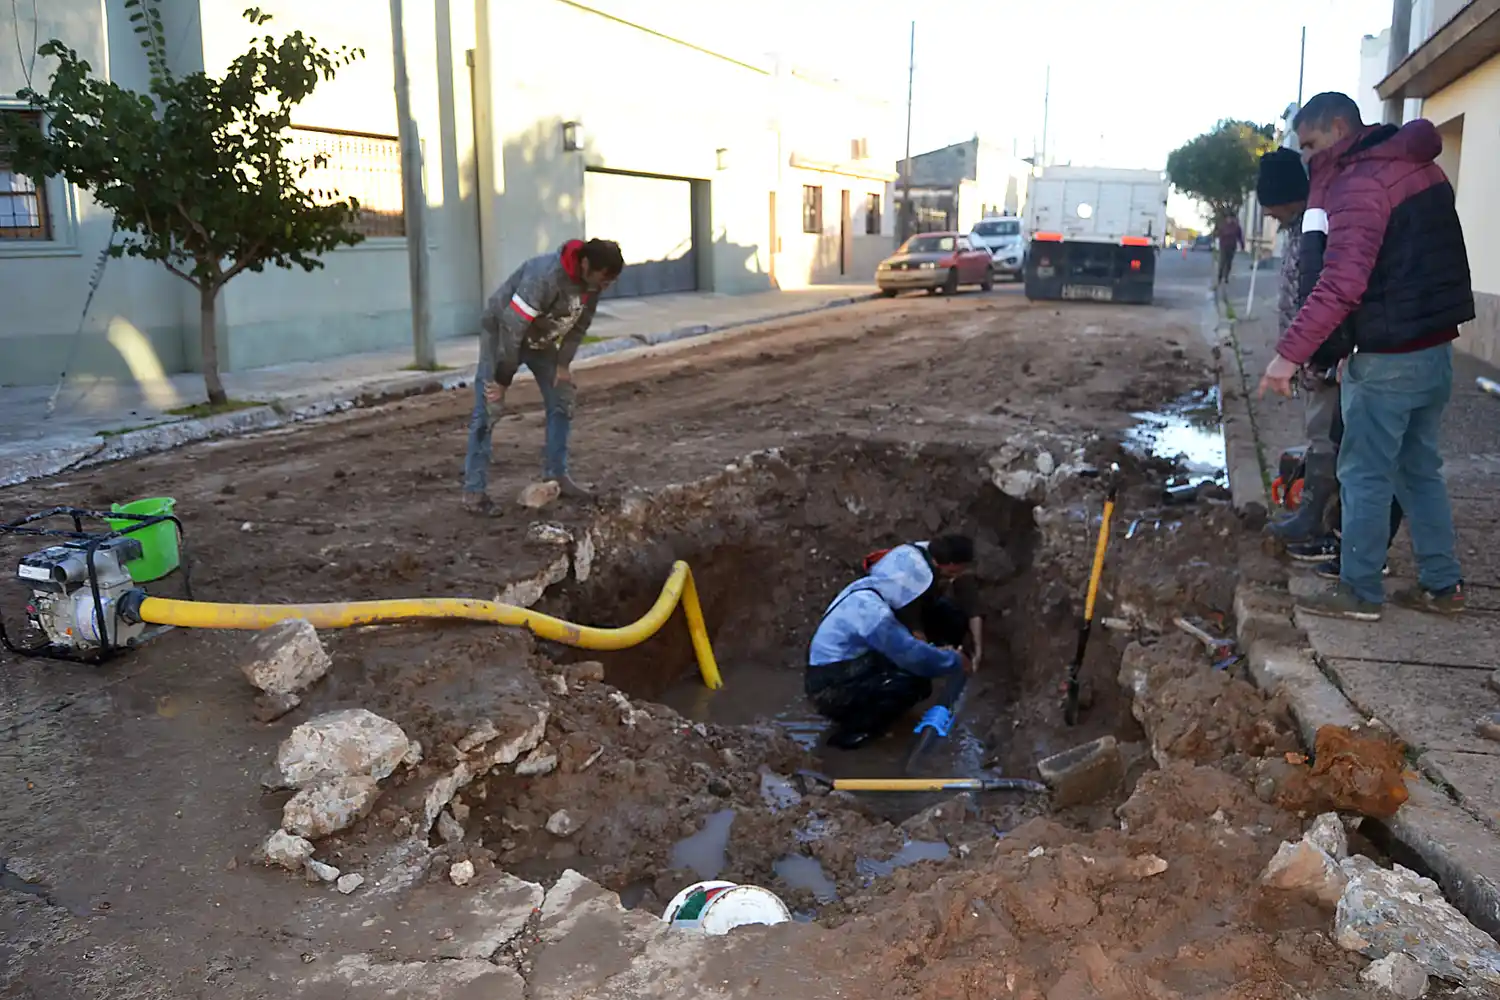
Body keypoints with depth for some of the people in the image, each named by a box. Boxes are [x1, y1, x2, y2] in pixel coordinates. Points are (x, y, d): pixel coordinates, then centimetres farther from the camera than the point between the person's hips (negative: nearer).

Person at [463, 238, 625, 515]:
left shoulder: (592, 281, -15)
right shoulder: (544, 277, -38)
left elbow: (579, 324, 1)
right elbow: (512, 328, -34)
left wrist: (564, 363, -5)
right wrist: (502, 379, -27)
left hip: (540, 336, 7)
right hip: (501, 331, -7)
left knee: (562, 400, 4)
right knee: (488, 409, -11)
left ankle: (556, 474, 15)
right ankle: (474, 490, -8)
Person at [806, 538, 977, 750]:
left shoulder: (875, 587, -3)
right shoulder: (873, 613, -30)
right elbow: (913, 655, -26)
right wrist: (955, 661, -10)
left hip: (849, 667, 9)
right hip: (832, 689, -9)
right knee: (915, 682, -23)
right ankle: (852, 732, -6)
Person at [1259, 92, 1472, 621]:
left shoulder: (1360, 181, -17)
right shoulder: (1419, 167, 14)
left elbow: (1342, 282, -28)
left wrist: (1290, 352, -27)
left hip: (1390, 357, -9)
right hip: (1436, 348, 9)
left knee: (1365, 475, 1)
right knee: (1420, 469, 17)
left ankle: (1359, 592, 9)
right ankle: (1442, 584, 23)